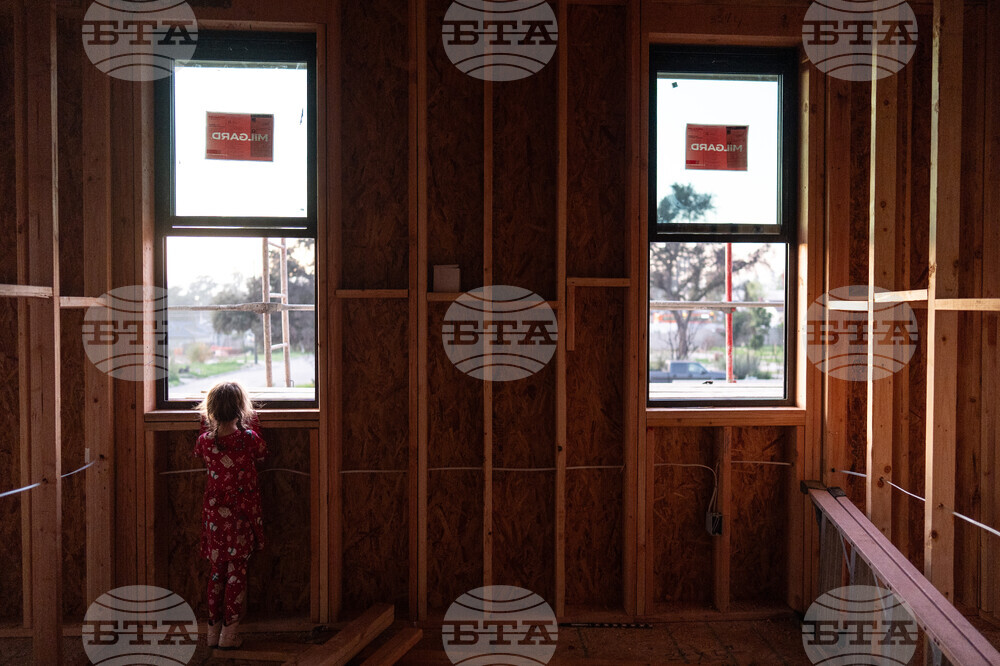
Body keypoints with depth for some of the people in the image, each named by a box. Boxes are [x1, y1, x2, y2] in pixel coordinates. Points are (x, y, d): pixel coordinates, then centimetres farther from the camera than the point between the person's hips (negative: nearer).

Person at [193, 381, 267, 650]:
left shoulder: (205, 440, -7)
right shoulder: (248, 438, -15)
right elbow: (262, 453, 7)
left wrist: (205, 421, 23)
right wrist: (252, 423, 13)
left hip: (214, 515, 3)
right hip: (242, 515, -3)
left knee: (216, 571, 14)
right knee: (237, 572, 5)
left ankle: (213, 630, 22)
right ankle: (230, 633, 9)